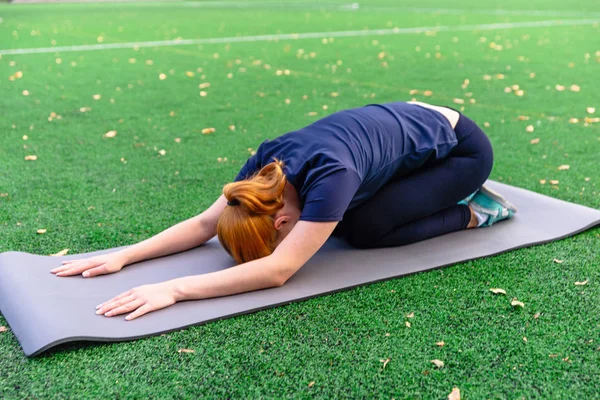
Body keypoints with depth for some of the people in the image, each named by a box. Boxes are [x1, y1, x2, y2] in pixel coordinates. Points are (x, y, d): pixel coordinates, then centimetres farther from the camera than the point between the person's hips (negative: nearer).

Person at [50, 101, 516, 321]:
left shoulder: (329, 175, -40)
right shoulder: (270, 160, -18)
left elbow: (278, 270, -43)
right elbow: (207, 222, -12)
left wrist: (175, 289, -46)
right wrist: (124, 255, -21)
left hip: (461, 148, -7)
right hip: (410, 124, 7)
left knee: (363, 229, -18)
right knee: (337, 218, 1)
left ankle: (474, 212, 4)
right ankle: (442, 191, 21)